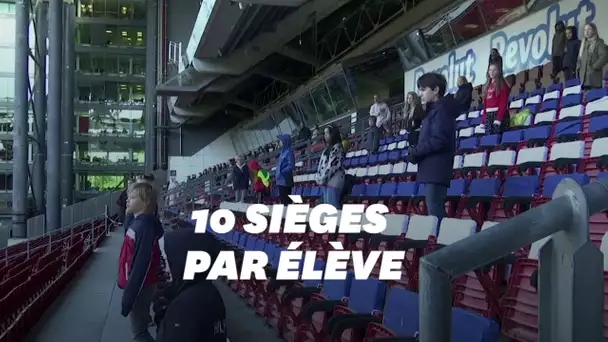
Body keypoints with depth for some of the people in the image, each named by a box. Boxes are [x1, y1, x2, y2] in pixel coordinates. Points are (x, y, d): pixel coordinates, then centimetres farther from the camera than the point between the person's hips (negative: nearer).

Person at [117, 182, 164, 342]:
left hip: (140, 287, -9)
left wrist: (129, 296, -24)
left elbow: (141, 264, -26)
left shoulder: (144, 226, -23)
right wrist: (126, 284, 21)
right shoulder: (138, 222, 7)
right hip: (136, 284, 9)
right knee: (140, 326, 20)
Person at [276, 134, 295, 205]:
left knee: (285, 201, -11)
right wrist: (276, 174, 11)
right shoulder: (283, 152, 18)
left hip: (285, 180, -9)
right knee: (284, 200, 8)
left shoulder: (289, 152, -8)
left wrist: (282, 172, -17)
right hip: (281, 180, 9)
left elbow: (291, 166, -16)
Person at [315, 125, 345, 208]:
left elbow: (332, 164, -14)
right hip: (326, 181, 9)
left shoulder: (337, 147, -6)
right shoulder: (327, 149, 22)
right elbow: (321, 164, 19)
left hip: (333, 180, -9)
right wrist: (319, 178, 5)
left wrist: (323, 179, -12)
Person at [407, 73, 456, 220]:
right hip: (432, 170, 10)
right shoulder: (434, 111, 22)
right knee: (436, 213, 10)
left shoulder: (441, 110, -9)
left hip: (436, 170, -10)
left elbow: (438, 141, -20)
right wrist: (416, 152, 4)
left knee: (435, 214, -13)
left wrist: (415, 152, -11)